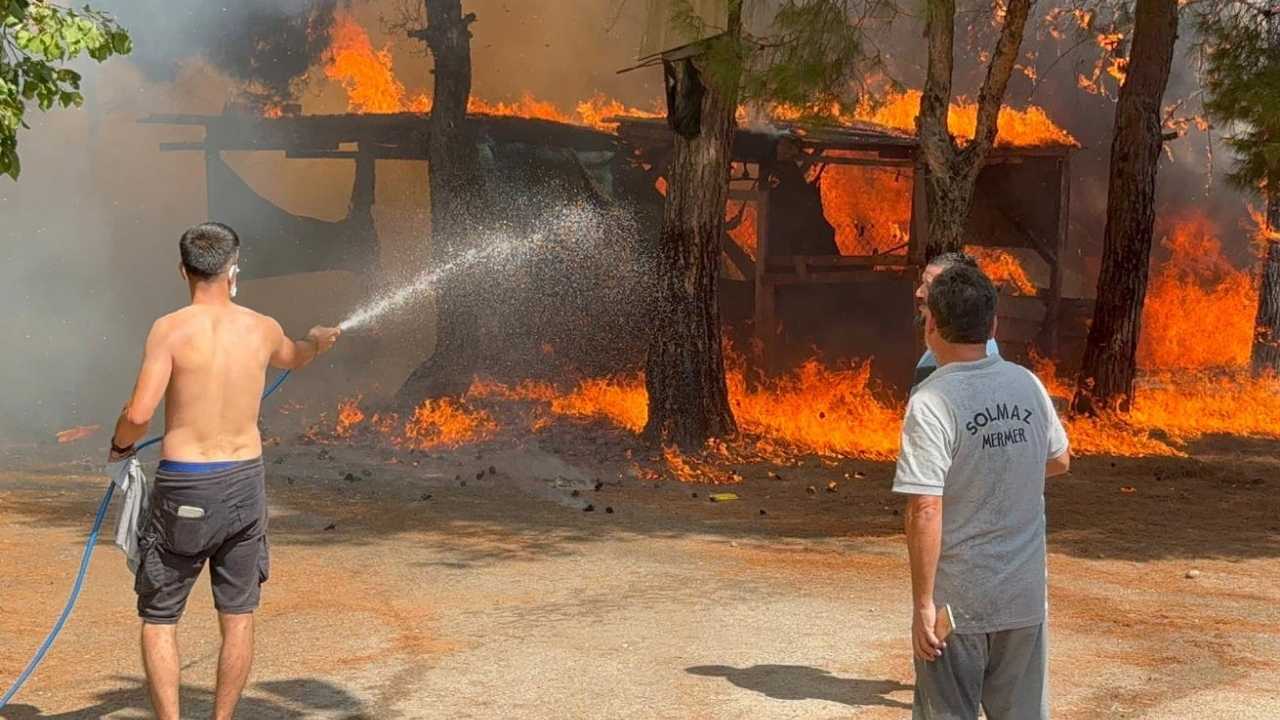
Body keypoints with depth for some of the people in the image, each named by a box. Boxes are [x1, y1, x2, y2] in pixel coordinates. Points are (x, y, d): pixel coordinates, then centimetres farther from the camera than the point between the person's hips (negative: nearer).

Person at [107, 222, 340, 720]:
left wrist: (120, 445, 5)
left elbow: (139, 413, -18)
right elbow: (292, 358, 27)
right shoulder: (263, 329, 3)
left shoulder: (170, 329, -12)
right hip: (245, 480, 4)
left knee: (159, 618, 7)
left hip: (184, 487, -4)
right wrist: (317, 344, 51)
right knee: (238, 616, 13)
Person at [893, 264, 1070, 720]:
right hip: (1025, 597, 5)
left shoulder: (931, 402, -17)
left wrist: (922, 603, -16)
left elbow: (925, 511, -22)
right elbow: (1059, 461, 17)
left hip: (958, 602, -5)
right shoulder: (1028, 385, 1)